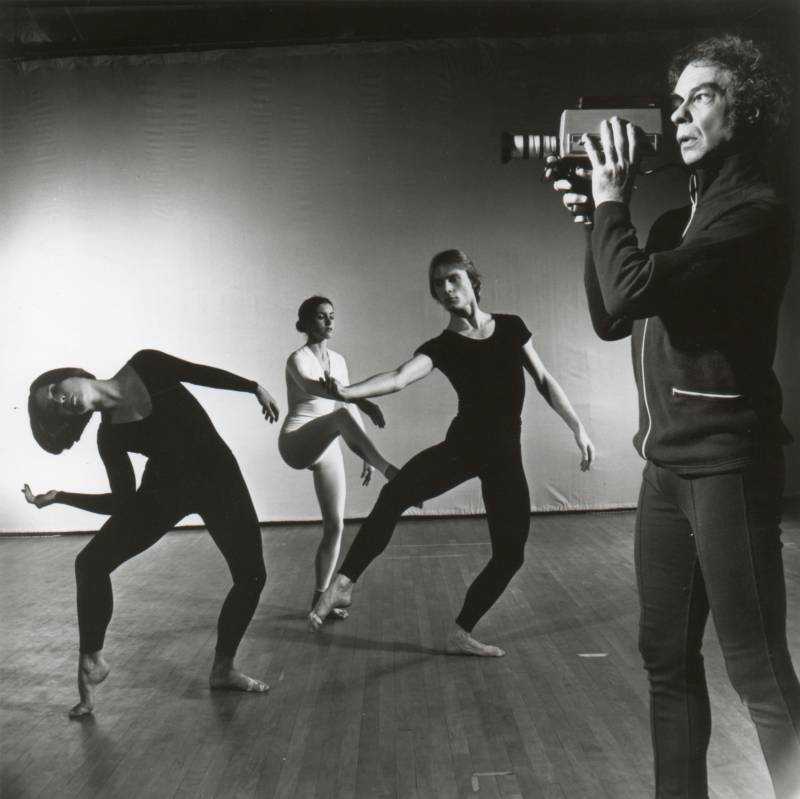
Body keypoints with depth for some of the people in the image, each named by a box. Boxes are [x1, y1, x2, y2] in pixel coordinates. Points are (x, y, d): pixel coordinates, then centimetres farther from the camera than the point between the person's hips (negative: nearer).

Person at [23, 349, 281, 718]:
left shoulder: (144, 368, -12)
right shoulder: (110, 437, -9)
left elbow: (202, 373, 0)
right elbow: (123, 503, -6)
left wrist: (255, 387, 1)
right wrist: (59, 497, -12)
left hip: (218, 474, 0)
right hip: (165, 487, 1)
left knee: (251, 576, -5)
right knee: (90, 563, -12)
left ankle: (223, 669, 15)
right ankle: (91, 661, 8)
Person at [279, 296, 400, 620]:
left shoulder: (338, 360, 13)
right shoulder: (298, 358, -8)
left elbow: (350, 402, 16)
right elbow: (312, 386, -31)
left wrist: (365, 454, 10)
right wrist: (361, 400, -47)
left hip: (327, 449, 7)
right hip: (297, 444, -6)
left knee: (335, 526, 4)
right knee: (342, 415, -37)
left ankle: (320, 597, 17)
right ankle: (390, 471, -42)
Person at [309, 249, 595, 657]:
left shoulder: (510, 327, 4)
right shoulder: (442, 346, -4)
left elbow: (544, 381, 10)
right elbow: (398, 378, -22)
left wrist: (578, 427, 4)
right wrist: (346, 392, -40)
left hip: (504, 454, 2)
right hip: (461, 444, -2)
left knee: (510, 553, -1)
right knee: (395, 493, -30)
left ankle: (461, 633, 17)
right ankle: (343, 584, -21)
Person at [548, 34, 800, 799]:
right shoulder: (676, 221, 17)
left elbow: (635, 289, -22)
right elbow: (611, 319, 15)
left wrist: (610, 200, -7)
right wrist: (596, 220, 7)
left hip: (726, 462, -8)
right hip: (668, 463, 8)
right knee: (668, 657, 14)